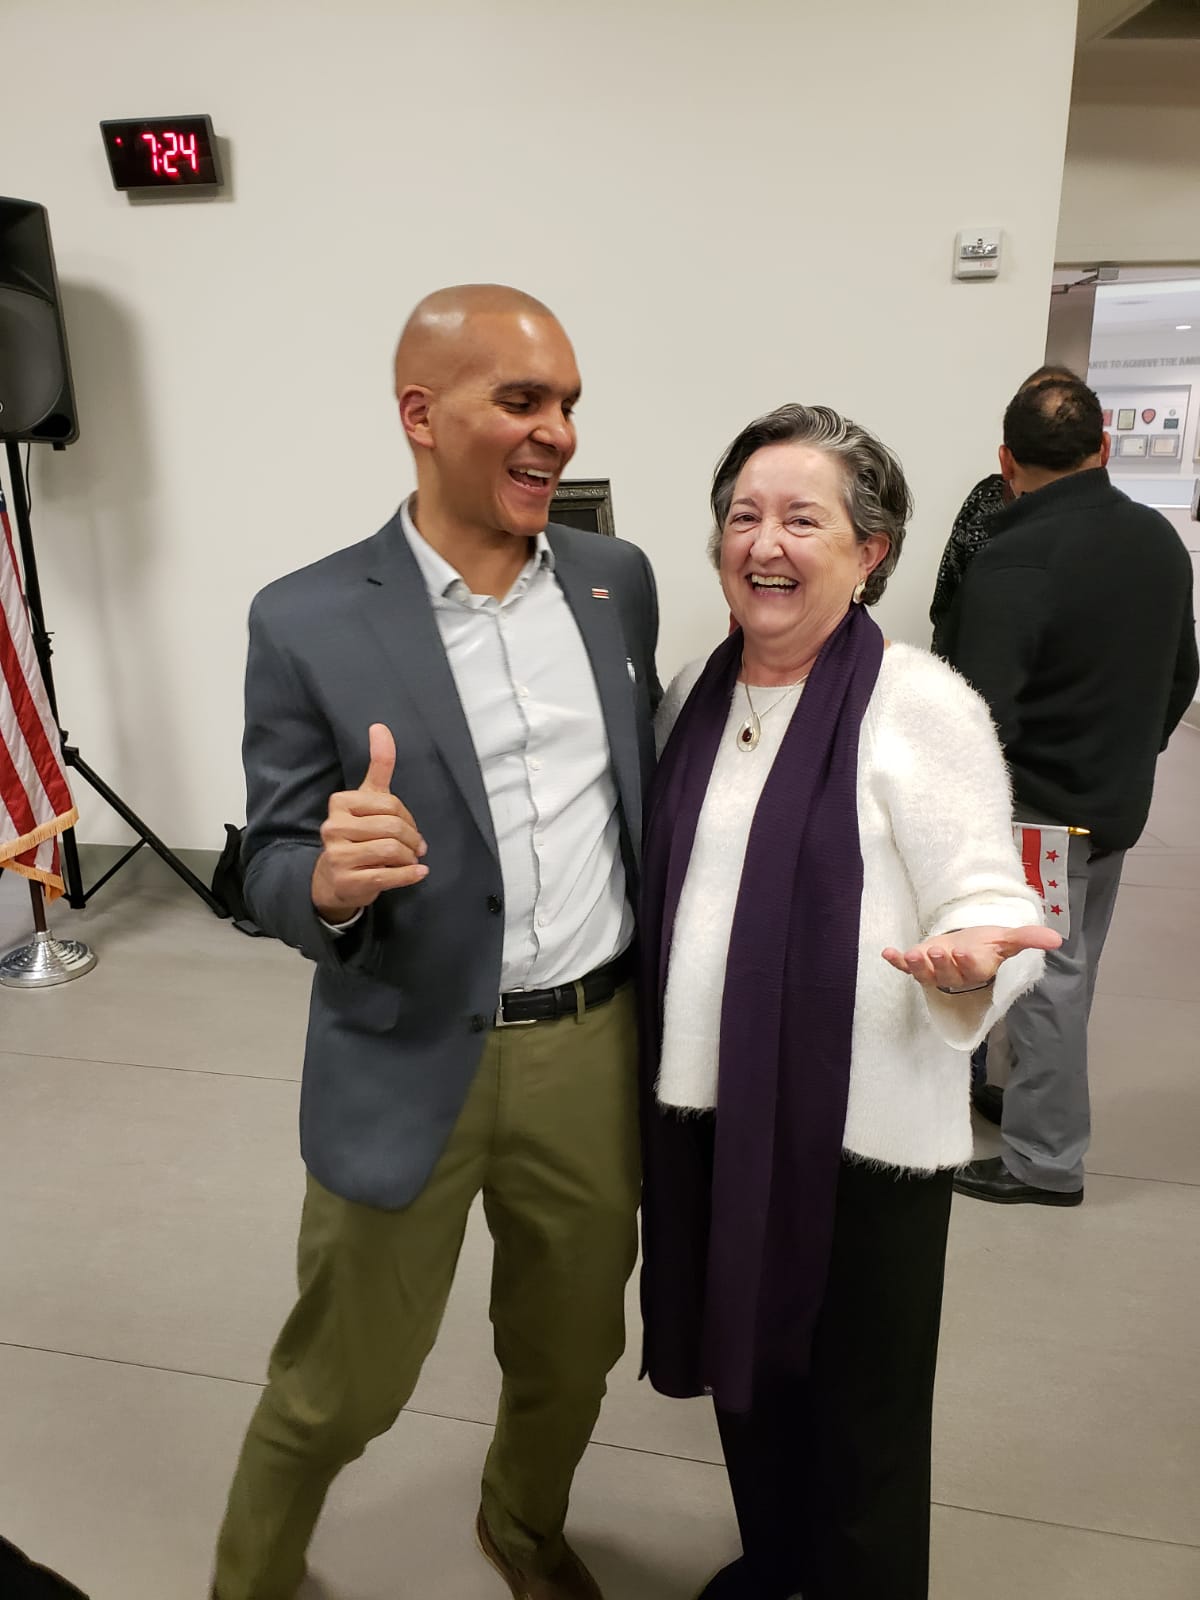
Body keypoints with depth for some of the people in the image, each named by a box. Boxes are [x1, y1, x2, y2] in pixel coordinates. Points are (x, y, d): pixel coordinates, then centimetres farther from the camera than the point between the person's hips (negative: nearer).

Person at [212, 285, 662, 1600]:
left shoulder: (617, 579, 1)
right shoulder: (309, 621, -11)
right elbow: (273, 871, -6)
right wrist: (330, 882, -30)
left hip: (598, 1046, 4)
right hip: (416, 1067, -3)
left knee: (570, 1354, 24)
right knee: (338, 1389, 16)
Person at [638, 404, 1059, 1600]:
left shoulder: (923, 708, -13)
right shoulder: (694, 694, 4)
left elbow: (990, 906, -14)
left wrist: (973, 958, -35)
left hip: (859, 1123, -5)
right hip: (705, 1105, 6)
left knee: (857, 1404, 14)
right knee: (746, 1358, 24)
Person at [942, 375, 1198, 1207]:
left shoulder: (1014, 563, -23)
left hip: (1038, 811, -8)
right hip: (1119, 801, 8)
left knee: (1044, 978, 5)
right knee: (1071, 970, 20)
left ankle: (1045, 1159, 19)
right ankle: (1028, 1097, 38)